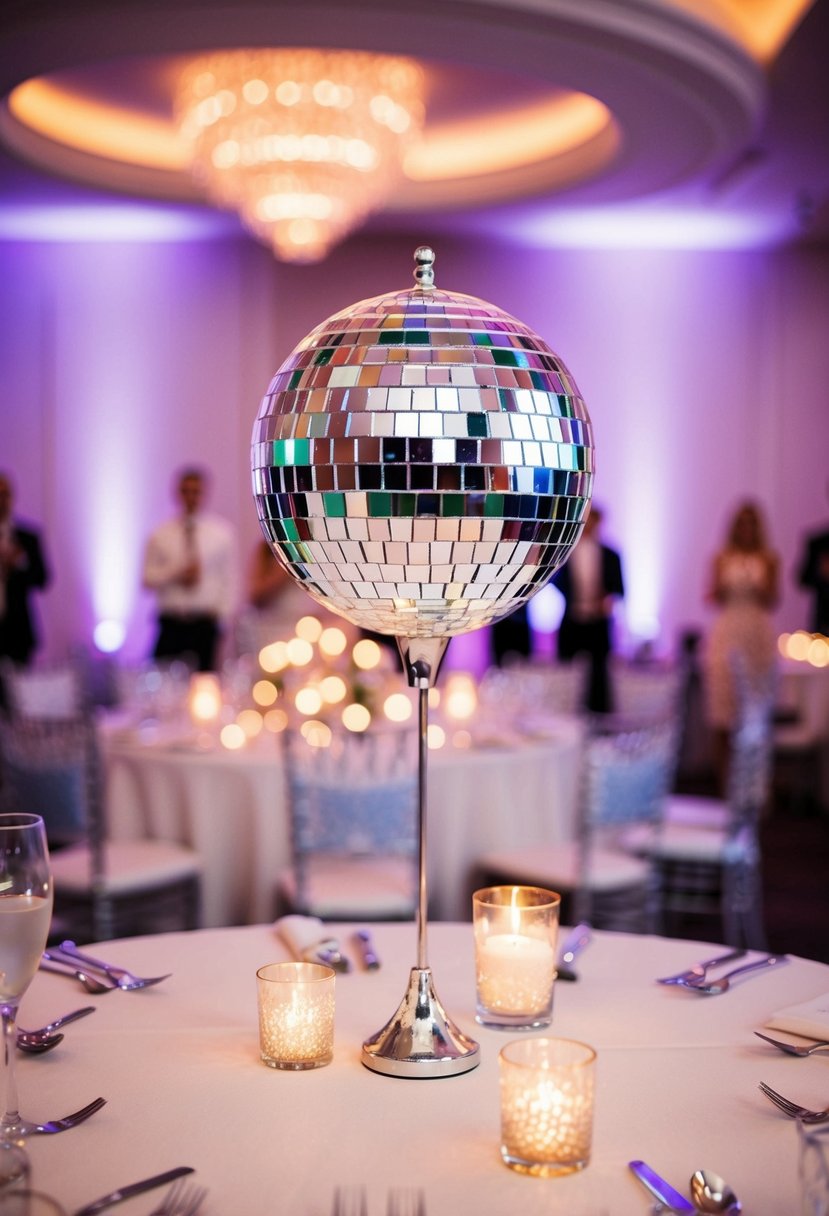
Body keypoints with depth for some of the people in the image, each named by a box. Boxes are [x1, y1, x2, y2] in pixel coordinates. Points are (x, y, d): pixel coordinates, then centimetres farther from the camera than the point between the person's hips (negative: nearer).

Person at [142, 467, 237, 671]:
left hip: (206, 624, 0)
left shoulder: (222, 533, 5)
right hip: (171, 624, 1)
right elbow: (148, 580, 5)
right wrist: (175, 575, -11)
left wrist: (222, 615, -3)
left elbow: (230, 579, 5)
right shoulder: (160, 536, 8)